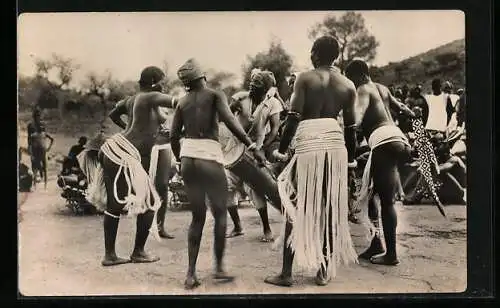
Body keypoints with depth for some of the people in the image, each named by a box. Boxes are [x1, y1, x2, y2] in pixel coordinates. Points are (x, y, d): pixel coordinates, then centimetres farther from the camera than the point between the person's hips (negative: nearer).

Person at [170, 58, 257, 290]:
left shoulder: (183, 102, 13)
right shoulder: (215, 95, 1)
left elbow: (174, 135, 11)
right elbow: (228, 120, -15)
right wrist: (249, 143, -10)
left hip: (188, 158, 5)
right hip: (210, 158, -4)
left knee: (197, 216, 12)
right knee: (220, 213, 11)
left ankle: (191, 273, 6)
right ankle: (219, 267, 10)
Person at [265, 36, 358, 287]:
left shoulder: (305, 78, -1)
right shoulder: (348, 86, 10)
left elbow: (294, 118, -8)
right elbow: (350, 127, 10)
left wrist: (282, 150, -1)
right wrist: (351, 157, 20)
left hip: (308, 144, -3)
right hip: (335, 144, 4)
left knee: (296, 208, 3)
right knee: (330, 208, 10)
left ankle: (286, 273, 5)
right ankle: (324, 271, 16)